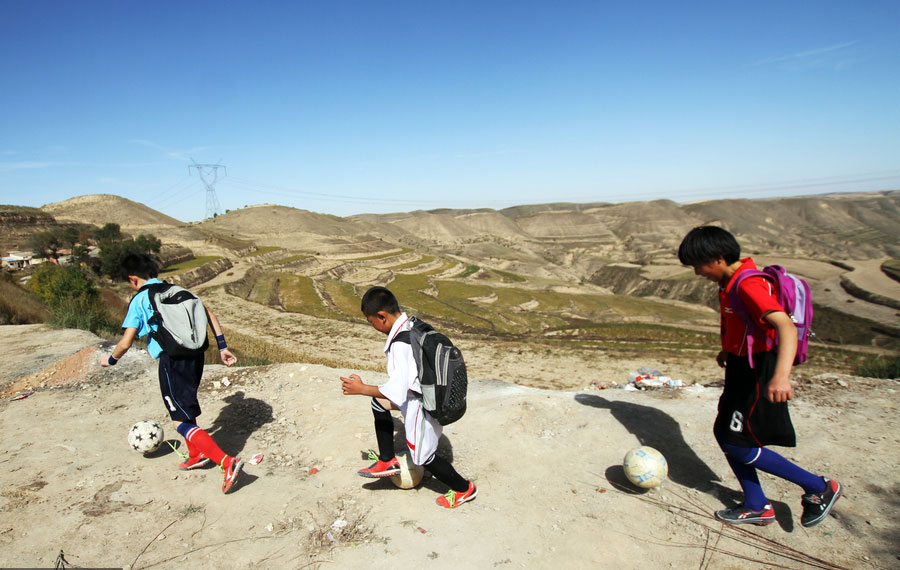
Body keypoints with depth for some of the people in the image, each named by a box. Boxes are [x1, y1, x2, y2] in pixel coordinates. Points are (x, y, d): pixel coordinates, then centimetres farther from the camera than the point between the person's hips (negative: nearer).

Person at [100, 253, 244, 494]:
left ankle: (227, 462, -15)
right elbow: (209, 314, 9)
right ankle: (196, 454, 42)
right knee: (185, 405, 29)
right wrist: (222, 347, 11)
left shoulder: (139, 301, -1)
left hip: (172, 360, -7)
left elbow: (125, 343, -3)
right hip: (195, 354, 7)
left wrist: (110, 360, 18)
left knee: (182, 422, -2)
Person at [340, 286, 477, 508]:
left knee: (423, 456, 11)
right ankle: (388, 461, 29)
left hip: (422, 405, -9)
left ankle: (463, 489, 32)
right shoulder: (415, 325, -4)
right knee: (379, 403, 21)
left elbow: (397, 391, -31)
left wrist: (361, 389, -20)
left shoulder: (399, 344, -31)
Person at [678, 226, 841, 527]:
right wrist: (729, 349, 32)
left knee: (739, 446, -1)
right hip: (741, 367, 10)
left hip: (757, 372, -10)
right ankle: (757, 507, 26)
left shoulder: (749, 285, -26)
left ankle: (820, 487, 16)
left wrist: (781, 375, -52)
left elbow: (786, 327, -39)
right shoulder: (731, 280, 5)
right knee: (724, 434, 13)